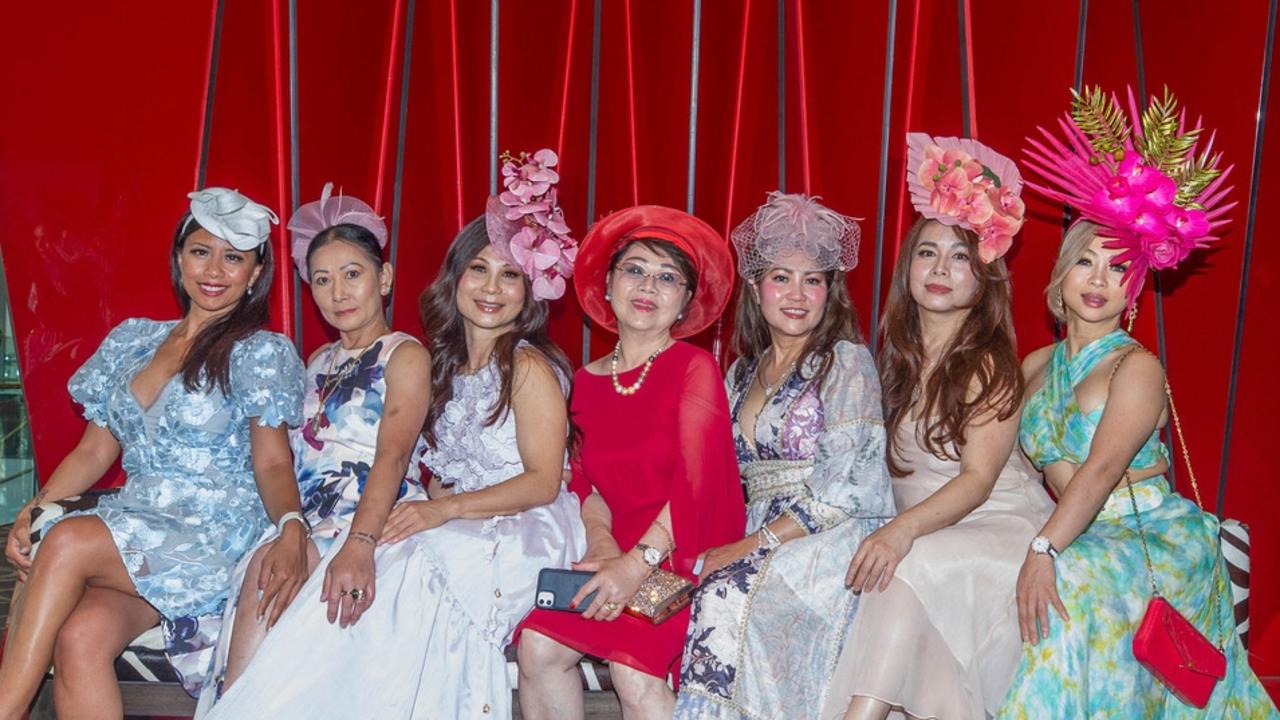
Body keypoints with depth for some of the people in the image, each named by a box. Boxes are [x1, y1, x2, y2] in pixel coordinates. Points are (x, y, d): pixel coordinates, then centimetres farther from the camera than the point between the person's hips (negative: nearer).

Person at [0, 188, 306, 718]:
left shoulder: (263, 353, 2)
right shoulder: (131, 341, 17)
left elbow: (272, 464, -3)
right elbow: (94, 451, 16)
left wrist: (291, 527, -23)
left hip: (214, 539, -4)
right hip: (131, 531, 4)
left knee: (68, 542, -29)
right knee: (81, 638, -28)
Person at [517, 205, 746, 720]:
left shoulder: (695, 368, -7)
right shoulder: (587, 381, 9)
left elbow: (696, 479, -15)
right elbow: (587, 480, 11)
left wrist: (640, 561, -23)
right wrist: (601, 541, -8)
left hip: (684, 555, -5)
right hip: (617, 554, 5)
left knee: (633, 668, -25)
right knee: (538, 646, -14)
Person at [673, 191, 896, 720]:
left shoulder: (846, 362, -2)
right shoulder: (741, 373, 17)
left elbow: (842, 490, -11)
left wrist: (753, 545, -15)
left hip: (837, 543, -5)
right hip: (758, 546, 5)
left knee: (731, 595, -31)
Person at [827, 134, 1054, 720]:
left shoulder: (989, 364, -8)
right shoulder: (896, 357, 10)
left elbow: (978, 479, -17)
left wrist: (903, 531, -32)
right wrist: (893, 530, -4)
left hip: (1000, 526, -5)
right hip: (920, 532, 5)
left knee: (909, 569, -32)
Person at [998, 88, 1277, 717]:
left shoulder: (1136, 367, -7)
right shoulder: (1035, 367, 11)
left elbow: (1102, 468, -21)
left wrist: (1046, 550, -31)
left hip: (1154, 533, -5)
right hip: (1077, 539, 5)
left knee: (1079, 584, -32)